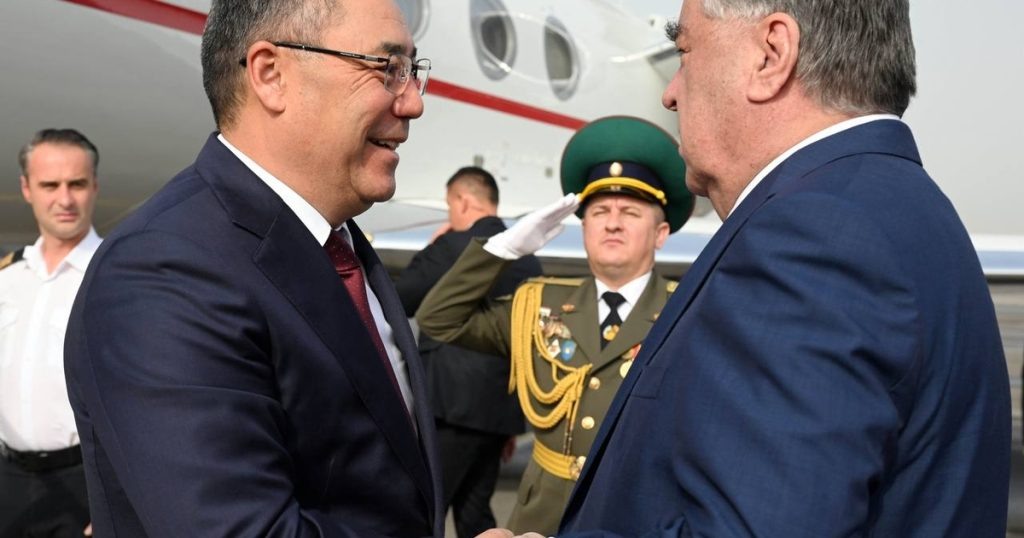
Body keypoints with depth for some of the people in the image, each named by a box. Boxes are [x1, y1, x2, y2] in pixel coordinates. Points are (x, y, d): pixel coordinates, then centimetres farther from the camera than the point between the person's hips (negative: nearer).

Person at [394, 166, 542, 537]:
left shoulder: (453, 246, -8)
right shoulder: (528, 260, 11)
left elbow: (397, 302, 0)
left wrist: (433, 250, 10)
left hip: (453, 404, -7)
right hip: (499, 406, 7)